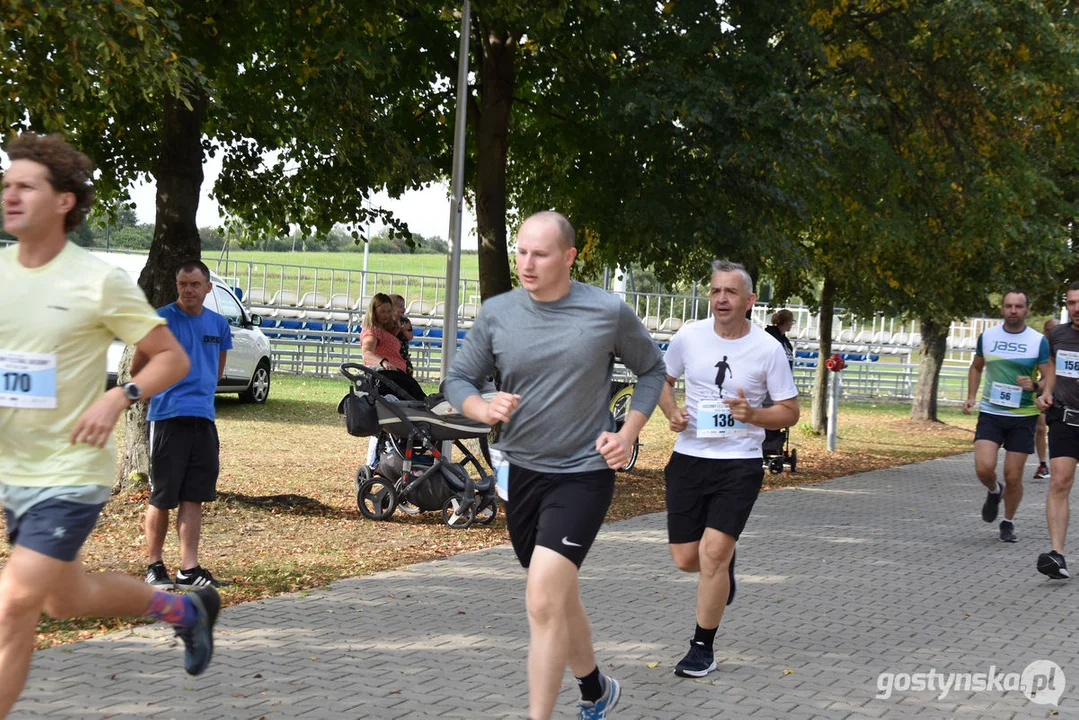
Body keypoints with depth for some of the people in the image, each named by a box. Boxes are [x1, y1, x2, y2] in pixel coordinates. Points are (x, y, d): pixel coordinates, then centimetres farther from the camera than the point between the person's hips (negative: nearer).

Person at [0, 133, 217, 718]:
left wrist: (119, 398, -22)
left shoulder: (99, 281, -12)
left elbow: (173, 358, -5)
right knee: (65, 599, 20)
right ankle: (185, 609, 44)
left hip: (70, 473, -6)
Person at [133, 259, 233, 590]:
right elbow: (137, 369, -4)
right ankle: (154, 567, 13)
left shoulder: (218, 324, 11)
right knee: (162, 498, 1)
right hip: (168, 417, -5)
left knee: (194, 498, 5)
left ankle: (188, 569, 8)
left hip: (203, 418, 5)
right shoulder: (162, 319, -6)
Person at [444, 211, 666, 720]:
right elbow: (458, 379, 5)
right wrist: (483, 408, -17)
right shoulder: (496, 313, -3)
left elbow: (651, 370, 6)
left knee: (543, 604, -18)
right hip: (520, 472, 5)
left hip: (584, 474, -4)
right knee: (559, 599, 20)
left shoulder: (609, 312, -10)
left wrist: (628, 433, -6)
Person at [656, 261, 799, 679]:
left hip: (740, 463, -3)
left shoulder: (768, 349, -7)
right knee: (686, 559, 5)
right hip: (689, 459, 3)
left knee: (713, 552, -13)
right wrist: (671, 413, -4)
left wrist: (752, 415, -20)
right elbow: (662, 379, 16)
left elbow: (789, 412, 0)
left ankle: (703, 649, 3)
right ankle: (725, 566, 42)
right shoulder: (688, 338, -1)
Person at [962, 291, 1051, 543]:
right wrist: (970, 397, 8)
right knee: (984, 468, -16)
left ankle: (1008, 523, 24)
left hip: (1023, 417, -1)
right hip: (990, 414, 1)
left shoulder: (1039, 341, -3)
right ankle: (994, 492, 20)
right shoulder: (987, 336, 4)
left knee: (1013, 476, 1)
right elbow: (976, 367, 20)